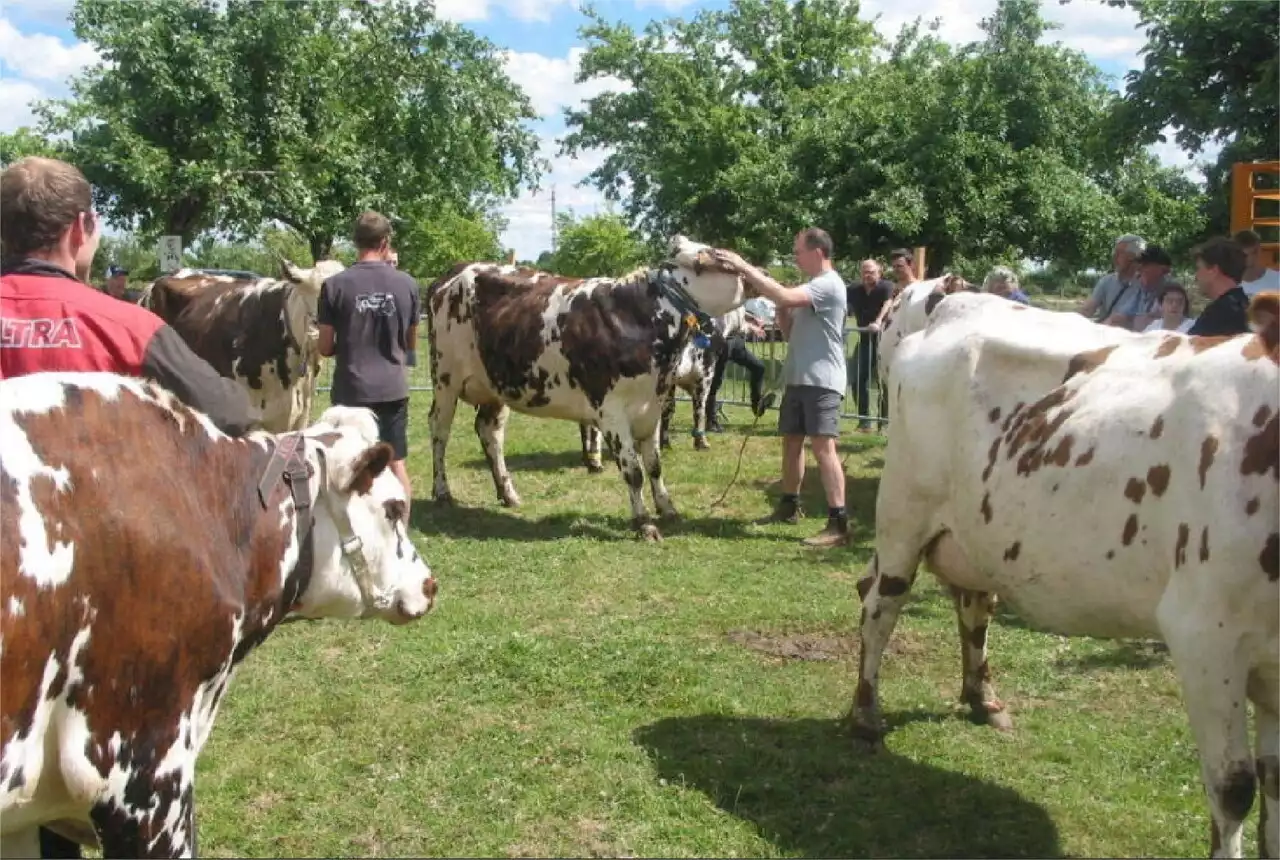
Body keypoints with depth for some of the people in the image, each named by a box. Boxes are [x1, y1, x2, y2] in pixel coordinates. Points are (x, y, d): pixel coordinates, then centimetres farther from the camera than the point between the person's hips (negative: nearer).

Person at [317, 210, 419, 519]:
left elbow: (325, 347, -2)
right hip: (393, 388, 2)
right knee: (396, 463, 12)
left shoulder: (335, 285, -7)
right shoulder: (407, 284, -2)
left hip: (350, 389, -1)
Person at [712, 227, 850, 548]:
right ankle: (789, 506, 32)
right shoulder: (812, 286, 18)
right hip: (797, 379, 10)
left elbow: (785, 297, -28)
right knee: (791, 441, 17)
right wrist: (780, 307, 2)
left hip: (822, 381, -10)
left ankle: (838, 524, -16)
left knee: (823, 447, -15)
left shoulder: (829, 284, -13)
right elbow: (790, 331, 20)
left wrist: (746, 268, -23)